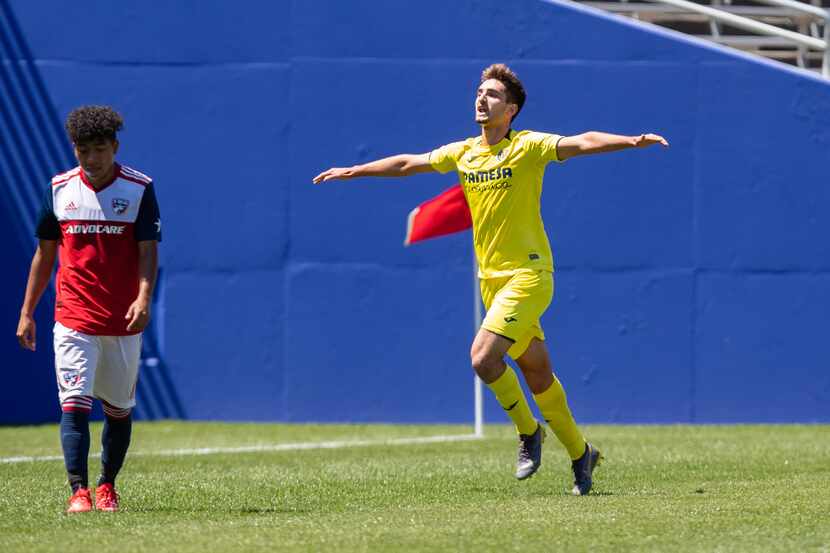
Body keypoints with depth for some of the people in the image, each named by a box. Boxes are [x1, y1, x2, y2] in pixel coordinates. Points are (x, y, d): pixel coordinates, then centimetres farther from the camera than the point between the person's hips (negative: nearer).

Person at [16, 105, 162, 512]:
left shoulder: (139, 189, -3)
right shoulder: (59, 189, 4)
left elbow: (148, 250, -9)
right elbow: (45, 253, 11)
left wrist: (144, 299, -25)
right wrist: (27, 312, 8)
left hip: (124, 323, 0)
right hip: (74, 320, 0)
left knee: (119, 409, 10)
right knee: (74, 404, -12)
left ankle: (107, 487, 25)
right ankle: (79, 491, -16)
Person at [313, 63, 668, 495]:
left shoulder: (528, 147, -8)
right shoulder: (463, 153, 10)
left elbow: (583, 143, -20)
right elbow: (407, 163, 22)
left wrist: (632, 142, -36)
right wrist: (352, 171, 27)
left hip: (528, 274, -6)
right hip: (491, 278, 6)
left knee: (483, 357, -19)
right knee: (536, 370, 9)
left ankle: (528, 431, 4)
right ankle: (580, 453, 22)